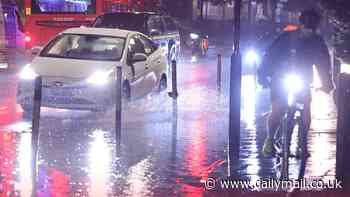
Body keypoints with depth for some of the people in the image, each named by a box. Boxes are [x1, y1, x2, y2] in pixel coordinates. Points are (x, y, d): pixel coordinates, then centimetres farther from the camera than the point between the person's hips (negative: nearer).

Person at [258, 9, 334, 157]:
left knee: (306, 110, -15)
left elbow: (323, 63, -1)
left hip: (302, 82, 2)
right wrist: (262, 76, -24)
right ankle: (270, 139, 5)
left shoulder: (317, 42, -8)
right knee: (277, 110, -15)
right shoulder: (286, 38, -16)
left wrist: (326, 83, -11)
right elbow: (270, 56, -16)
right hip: (281, 80, -2)